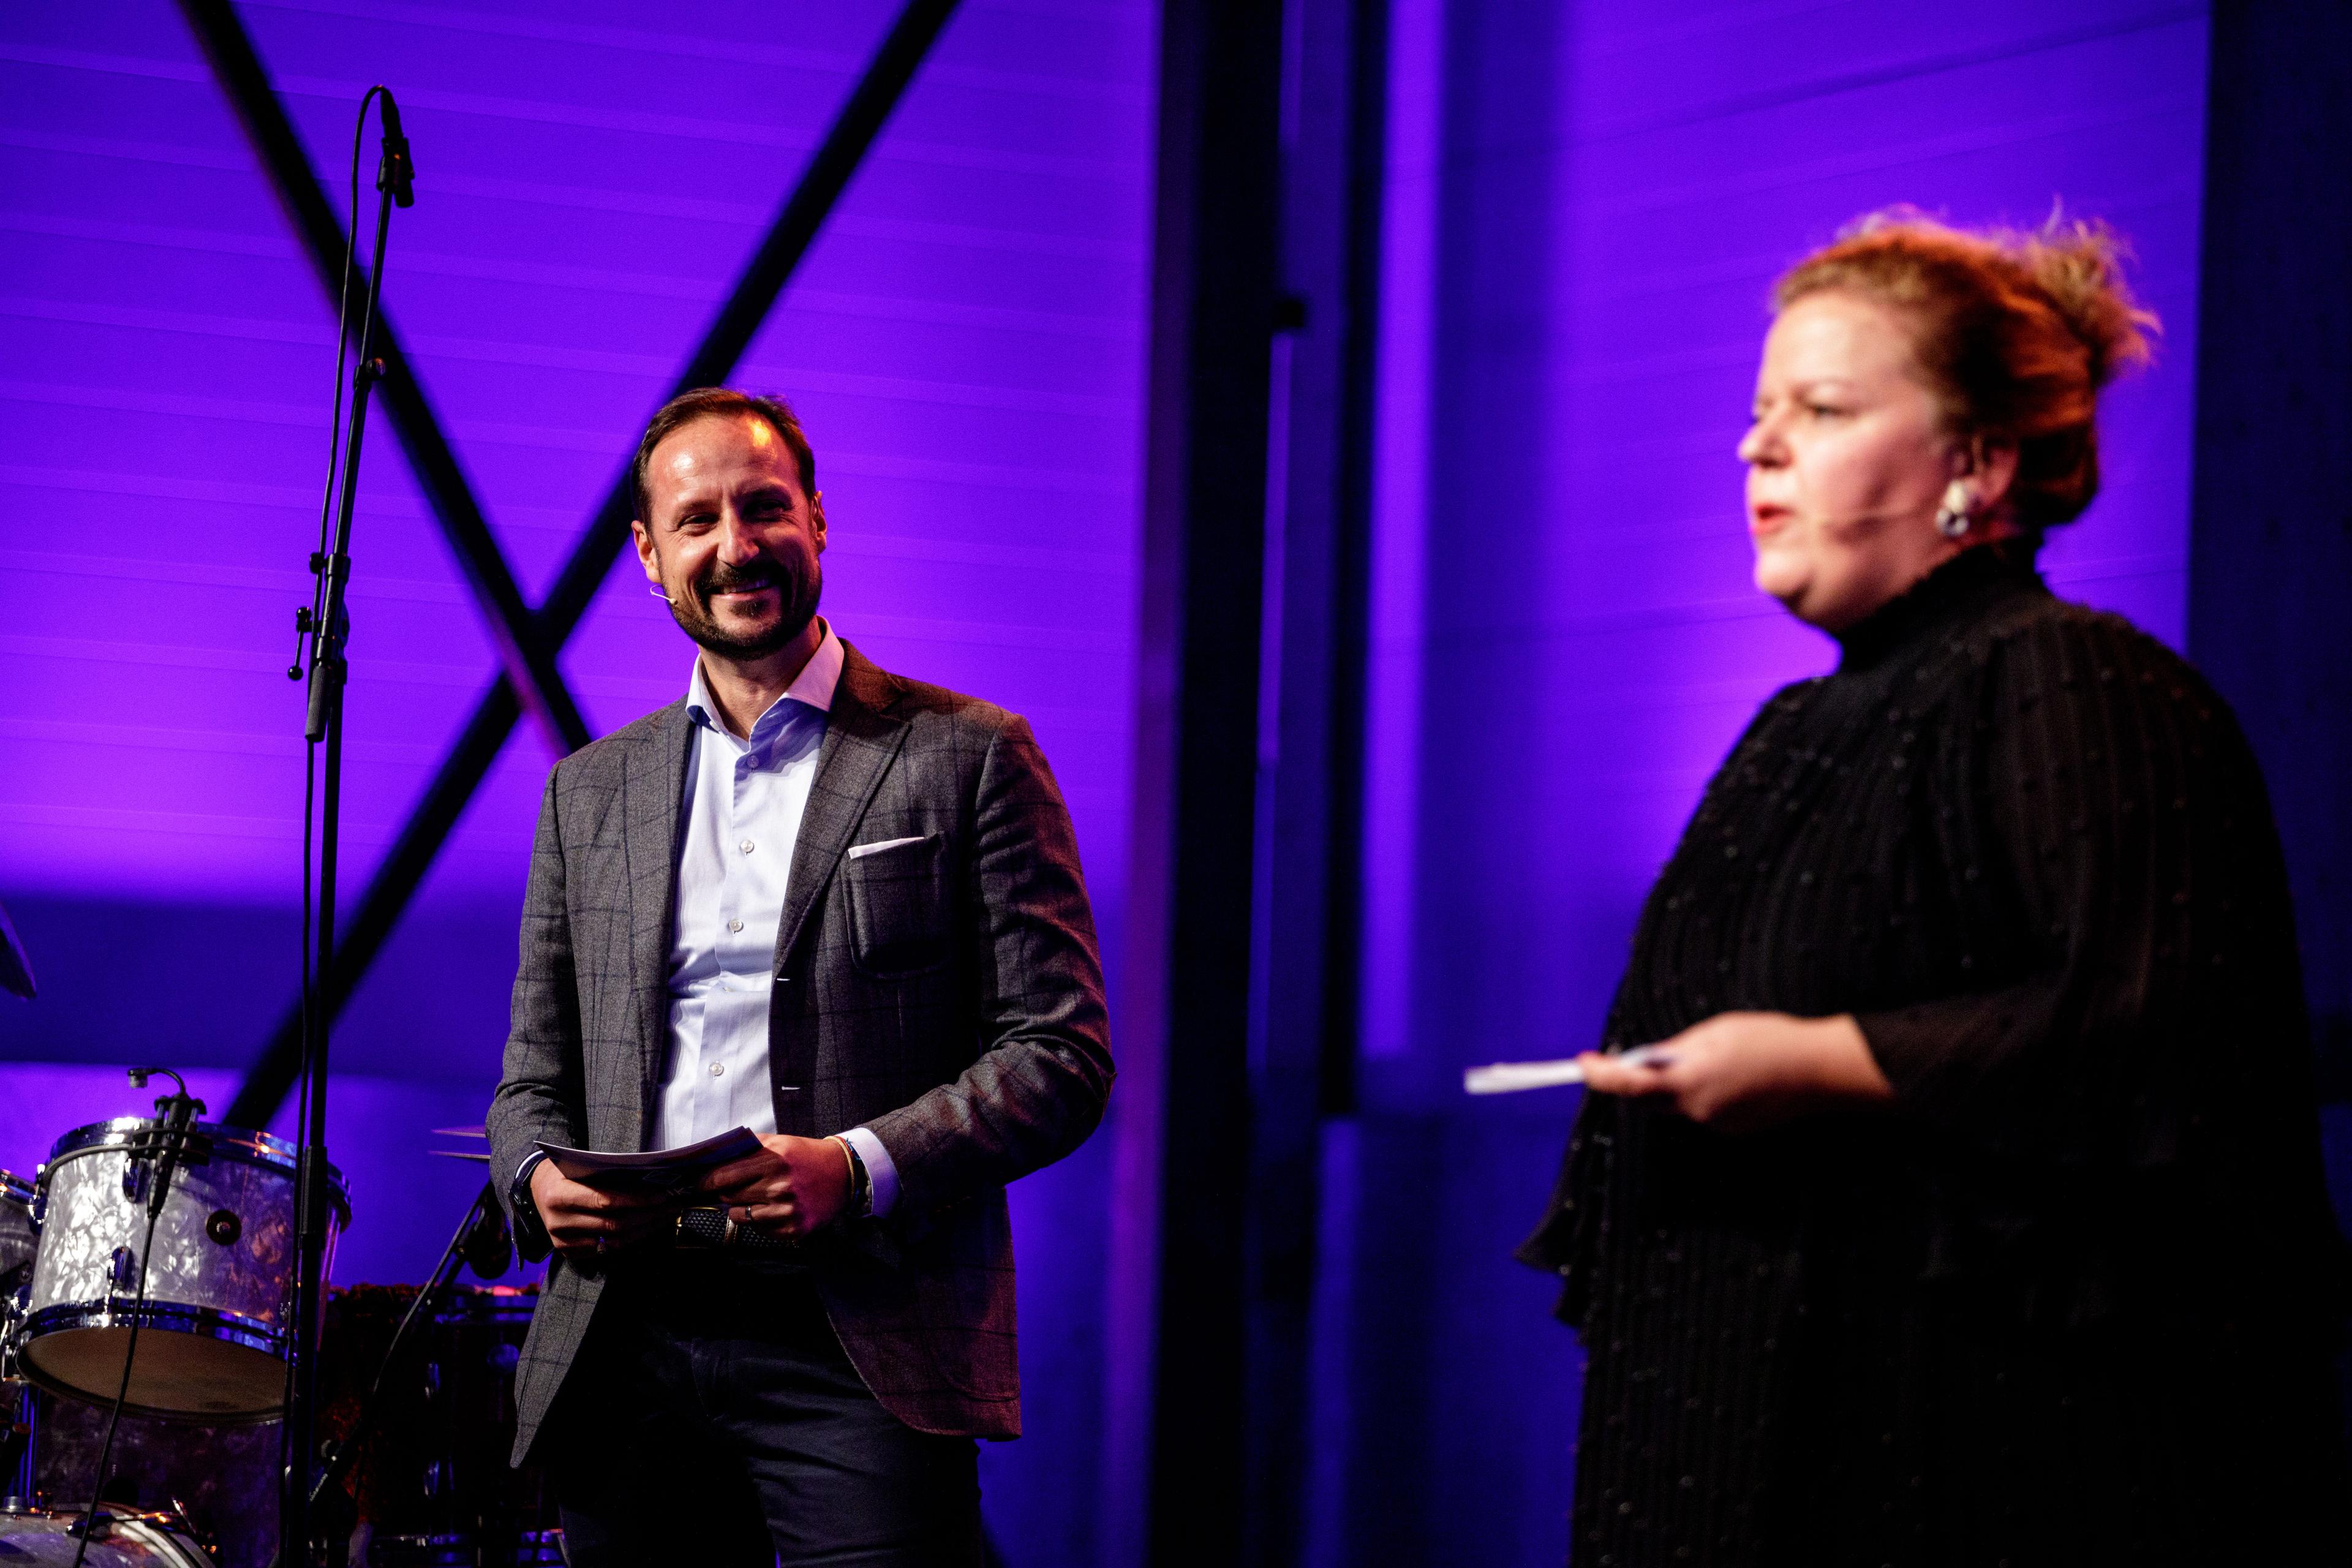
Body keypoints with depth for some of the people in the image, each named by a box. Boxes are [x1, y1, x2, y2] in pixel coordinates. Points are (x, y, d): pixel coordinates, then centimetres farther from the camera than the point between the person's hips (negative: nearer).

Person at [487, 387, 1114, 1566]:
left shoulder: (965, 758, 5)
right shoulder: (590, 791, 18)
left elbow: (1060, 1052, -1)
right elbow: (534, 1078, 20)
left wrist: (860, 1167, -16)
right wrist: (541, 1177, -3)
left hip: (863, 1352, -4)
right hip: (627, 1350, 4)